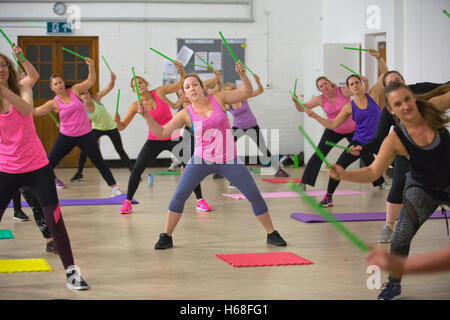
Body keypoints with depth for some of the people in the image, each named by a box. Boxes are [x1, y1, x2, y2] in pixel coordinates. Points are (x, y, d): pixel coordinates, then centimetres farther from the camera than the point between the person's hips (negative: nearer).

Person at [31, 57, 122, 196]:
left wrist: (91, 66, -16)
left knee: (99, 162, 0)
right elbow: (35, 111, -7)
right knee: (49, 163, 0)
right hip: (66, 137, 1)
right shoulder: (54, 103, -4)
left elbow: (90, 81, 0)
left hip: (85, 135, -1)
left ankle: (114, 188, 7)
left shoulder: (74, 90, -1)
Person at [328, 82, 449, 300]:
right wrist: (344, 175, -33)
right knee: (401, 237, -6)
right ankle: (394, 284, 17)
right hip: (422, 189, -1)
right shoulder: (395, 140, -21)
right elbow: (373, 172, -20)